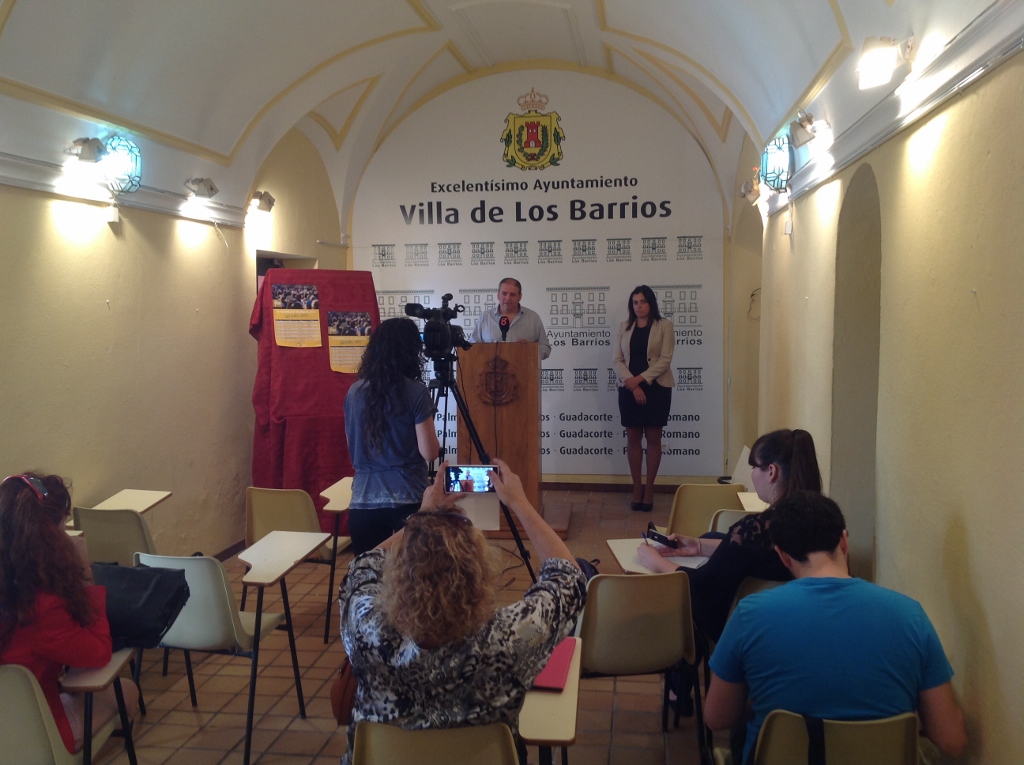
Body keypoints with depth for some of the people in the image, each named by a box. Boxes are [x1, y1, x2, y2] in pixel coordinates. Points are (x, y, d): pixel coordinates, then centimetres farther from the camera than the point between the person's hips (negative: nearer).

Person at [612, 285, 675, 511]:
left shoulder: (664, 326, -2)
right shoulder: (624, 327, 7)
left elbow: (665, 360, -9)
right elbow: (617, 359, 2)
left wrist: (640, 379, -15)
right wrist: (631, 384, -12)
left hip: (656, 388, -3)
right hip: (629, 389, 3)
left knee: (653, 438, 2)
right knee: (633, 438, 5)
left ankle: (649, 489, 10)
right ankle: (636, 488, 13)